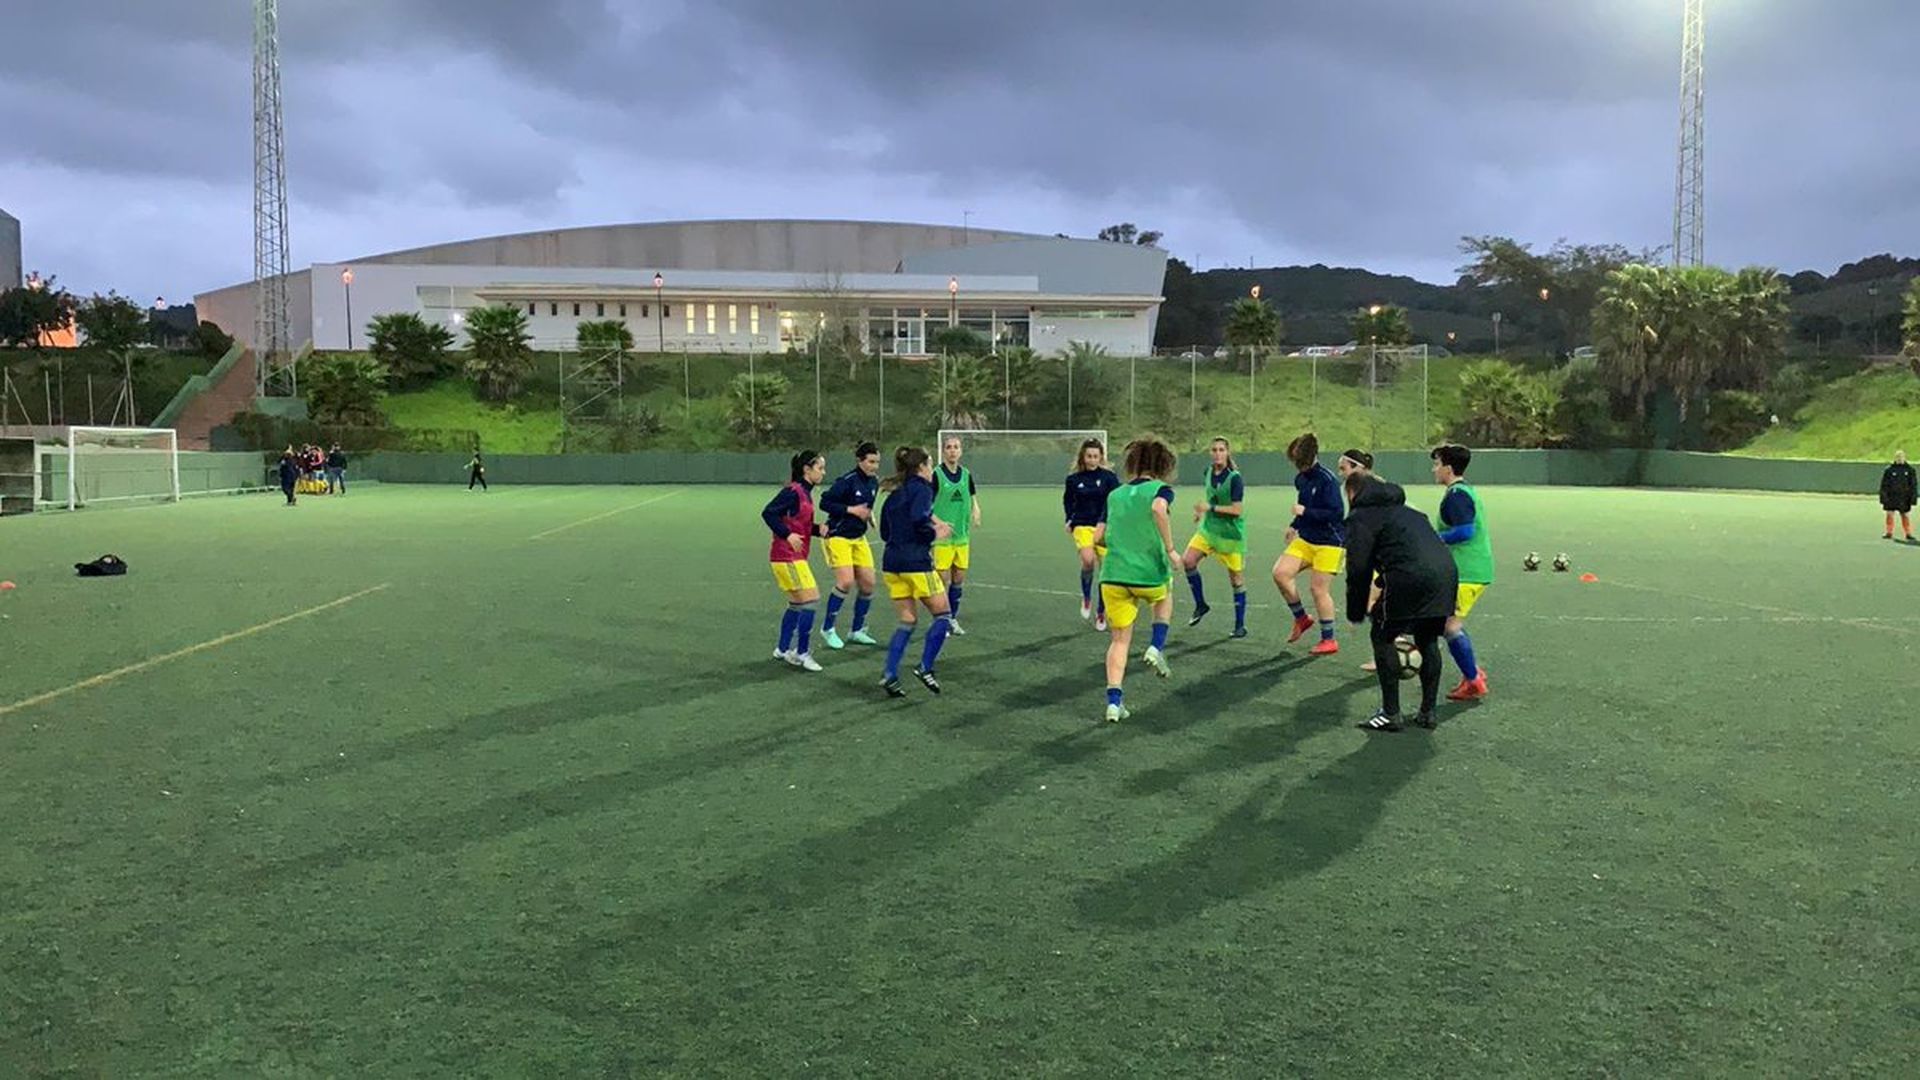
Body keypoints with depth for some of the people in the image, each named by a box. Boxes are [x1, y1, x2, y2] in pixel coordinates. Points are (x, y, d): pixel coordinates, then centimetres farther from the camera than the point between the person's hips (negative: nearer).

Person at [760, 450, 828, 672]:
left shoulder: (805, 493, 13)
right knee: (810, 600, -9)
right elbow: (768, 513, -21)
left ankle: (783, 650, 27)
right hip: (787, 556, -10)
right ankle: (802, 653, -1)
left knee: (797, 604, 17)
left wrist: (819, 529, 2)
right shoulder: (793, 491, -15)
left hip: (795, 557, 10)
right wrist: (788, 535, -26)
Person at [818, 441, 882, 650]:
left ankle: (857, 631, 19)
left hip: (859, 538, 8)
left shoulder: (874, 482, 5)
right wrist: (851, 510, -23)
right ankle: (828, 629, 0)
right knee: (846, 581, -17)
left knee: (868, 584, 4)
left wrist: (869, 515, 4)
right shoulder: (847, 481, -19)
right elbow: (824, 503, -20)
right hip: (839, 537, -8)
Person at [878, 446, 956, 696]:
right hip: (916, 563, -8)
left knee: (907, 621, 13)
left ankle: (890, 676, 3)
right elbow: (919, 518, -25)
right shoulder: (922, 489, -6)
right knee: (943, 615, 7)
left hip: (892, 563, 8)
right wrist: (935, 534, -6)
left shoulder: (895, 493, 17)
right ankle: (925, 668, 2)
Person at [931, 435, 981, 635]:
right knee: (943, 578, -4)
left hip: (962, 535, 6)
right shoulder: (936, 474, -9)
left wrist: (975, 510, -2)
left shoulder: (966, 474, 8)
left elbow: (972, 497, 20)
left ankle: (953, 619, 23)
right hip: (942, 536, -5)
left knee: (959, 578, 10)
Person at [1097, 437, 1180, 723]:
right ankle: (1157, 648, 13)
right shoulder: (1160, 489, -1)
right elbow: (1158, 509, -25)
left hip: (1112, 577, 3)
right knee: (1164, 597, 33)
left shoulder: (1115, 495, 14)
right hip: (1149, 573, -3)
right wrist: (1170, 549, -19)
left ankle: (1114, 701, 0)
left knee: (1120, 639, 11)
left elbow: (1099, 536, 15)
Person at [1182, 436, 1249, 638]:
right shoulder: (1209, 473, 5)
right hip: (1209, 528, 6)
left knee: (1236, 579, 3)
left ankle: (1240, 625, 13)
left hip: (1231, 533, -6)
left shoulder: (1235, 478, -16)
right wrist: (1202, 511, 11)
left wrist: (1211, 508, -24)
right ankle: (1200, 605, 6)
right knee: (1188, 561, -13)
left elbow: (1237, 509, -21)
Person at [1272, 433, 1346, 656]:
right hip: (1305, 539, 8)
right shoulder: (1300, 479, 6)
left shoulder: (1326, 480, -19)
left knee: (1319, 589, -3)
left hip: (1329, 543, -7)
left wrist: (1305, 512, -24)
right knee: (1280, 573, -8)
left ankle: (1329, 640, 12)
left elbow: (1337, 513, -24)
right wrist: (1295, 526, 20)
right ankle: (1301, 618, 12)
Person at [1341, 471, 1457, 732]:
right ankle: (1428, 712, 24)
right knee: (1428, 641, 22)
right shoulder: (1405, 510, 33)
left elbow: (1359, 569, 0)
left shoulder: (1362, 517, 8)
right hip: (1447, 573, 7)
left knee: (1382, 637, 9)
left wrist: (1355, 613, 9)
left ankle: (1390, 714, 8)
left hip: (1411, 577, -7)